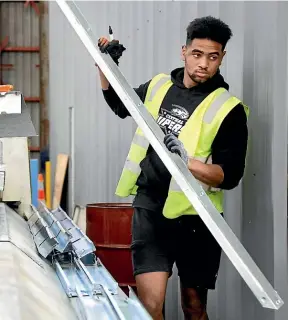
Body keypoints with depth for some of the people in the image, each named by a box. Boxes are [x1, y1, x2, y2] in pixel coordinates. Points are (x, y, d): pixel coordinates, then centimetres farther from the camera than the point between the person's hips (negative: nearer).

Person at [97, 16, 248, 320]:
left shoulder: (228, 110, -9)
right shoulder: (160, 86, 5)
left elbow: (230, 176, -13)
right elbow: (120, 105, 26)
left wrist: (186, 161, -30)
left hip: (194, 218, -2)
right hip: (150, 208, 2)